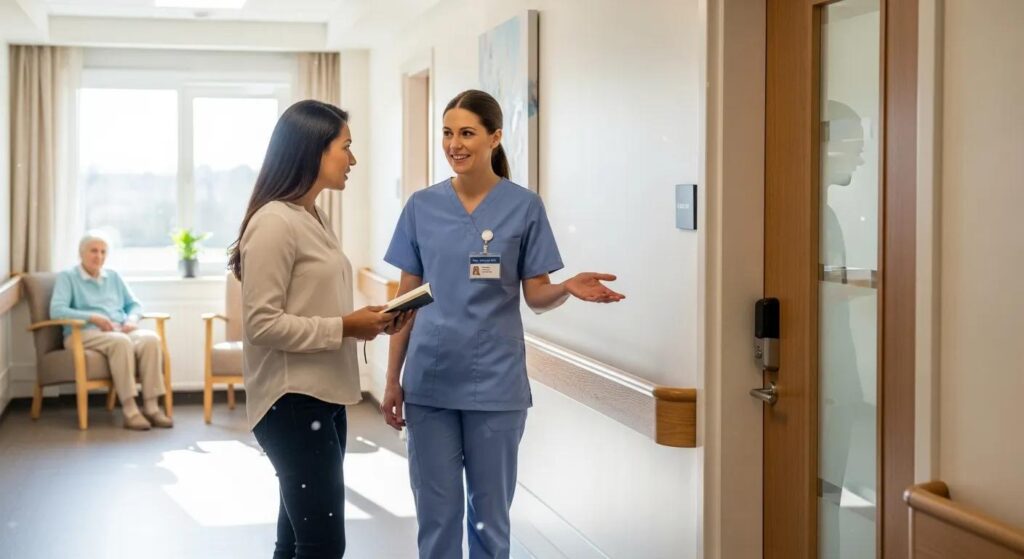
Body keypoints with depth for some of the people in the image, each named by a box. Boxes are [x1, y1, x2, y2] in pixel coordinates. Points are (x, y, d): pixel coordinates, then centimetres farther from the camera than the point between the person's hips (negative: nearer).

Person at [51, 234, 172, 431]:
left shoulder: (113, 276, 23)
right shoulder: (67, 277, 6)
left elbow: (134, 304, 22)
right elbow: (56, 310, -8)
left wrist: (131, 320, -2)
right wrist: (93, 317, -19)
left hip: (121, 331, 5)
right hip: (84, 333, -5)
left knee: (150, 338, -29)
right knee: (121, 342, -38)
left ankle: (151, 407, -33)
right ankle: (130, 411, -41)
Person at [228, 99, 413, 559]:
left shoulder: (315, 220, 14)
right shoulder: (274, 223, -15)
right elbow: (262, 324, -20)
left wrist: (370, 322, 4)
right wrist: (345, 328, -18)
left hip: (322, 397, 10)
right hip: (292, 401, -9)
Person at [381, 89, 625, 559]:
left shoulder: (523, 207, -3)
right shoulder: (422, 207, 3)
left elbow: (536, 297, 0)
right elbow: (407, 298, 7)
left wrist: (569, 288, -22)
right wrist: (393, 378, 5)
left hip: (494, 383, -2)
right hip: (430, 382, 2)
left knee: (489, 513, 9)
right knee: (436, 513, 8)